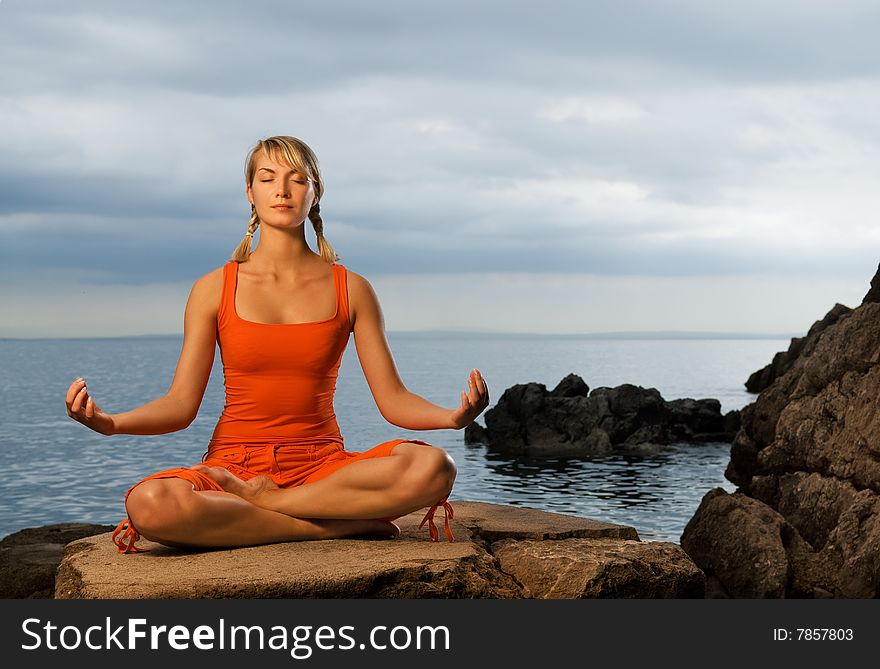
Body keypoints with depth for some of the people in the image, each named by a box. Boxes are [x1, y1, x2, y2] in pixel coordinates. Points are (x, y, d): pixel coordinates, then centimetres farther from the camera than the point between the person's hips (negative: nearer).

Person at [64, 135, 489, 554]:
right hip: (234, 464, 0)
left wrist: (453, 416, -20)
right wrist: (110, 423, -20)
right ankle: (340, 526, -22)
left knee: (433, 467, -30)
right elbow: (181, 403, 0)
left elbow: (393, 398, 2)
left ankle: (264, 501, -17)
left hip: (322, 466, 1)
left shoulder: (351, 290, 7)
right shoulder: (214, 289, 6)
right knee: (148, 503, -36)